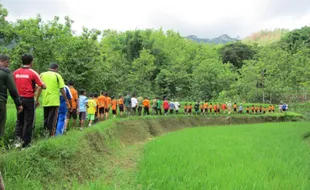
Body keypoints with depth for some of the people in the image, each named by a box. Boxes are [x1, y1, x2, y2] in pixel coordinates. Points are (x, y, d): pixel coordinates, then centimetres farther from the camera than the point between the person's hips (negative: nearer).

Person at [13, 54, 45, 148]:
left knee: (19, 120, 17)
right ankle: (26, 143, 9)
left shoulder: (15, 72, 3)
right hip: (29, 99, -4)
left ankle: (18, 138, 7)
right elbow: (43, 86, -10)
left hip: (19, 99, 4)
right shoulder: (33, 73, -9)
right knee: (28, 122, 5)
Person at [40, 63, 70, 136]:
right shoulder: (57, 76, -1)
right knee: (53, 120, 2)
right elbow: (62, 89, -5)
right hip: (54, 102, -3)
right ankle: (51, 135, -2)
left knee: (46, 119, 16)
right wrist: (66, 100, 2)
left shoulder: (42, 75, 7)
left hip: (45, 102, 4)